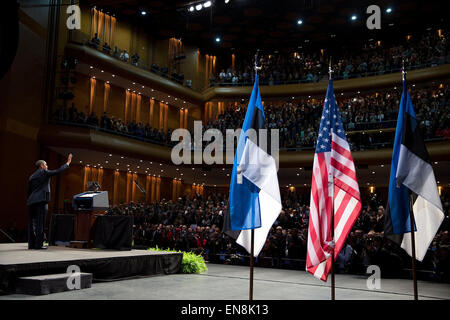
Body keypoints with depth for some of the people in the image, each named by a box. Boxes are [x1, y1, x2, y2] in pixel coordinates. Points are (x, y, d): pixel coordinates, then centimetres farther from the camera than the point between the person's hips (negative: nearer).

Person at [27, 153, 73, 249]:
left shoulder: (31, 176, 19)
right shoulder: (44, 172, -1)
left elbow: (29, 191, 19)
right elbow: (58, 171, -3)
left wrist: (30, 201, 22)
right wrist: (68, 162, 7)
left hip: (31, 202, 7)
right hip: (41, 201, -7)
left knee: (32, 223, 9)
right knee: (40, 223, -7)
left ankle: (31, 244, 11)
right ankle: (39, 244, -8)